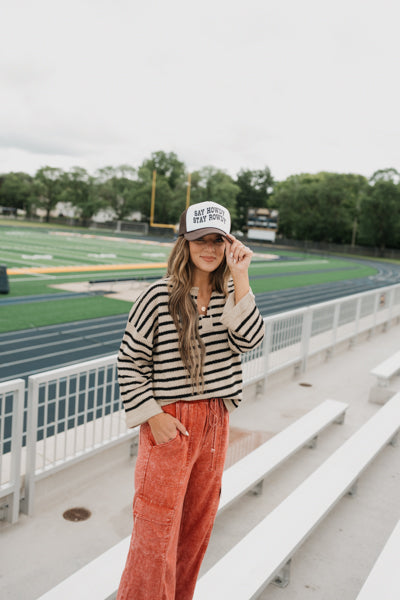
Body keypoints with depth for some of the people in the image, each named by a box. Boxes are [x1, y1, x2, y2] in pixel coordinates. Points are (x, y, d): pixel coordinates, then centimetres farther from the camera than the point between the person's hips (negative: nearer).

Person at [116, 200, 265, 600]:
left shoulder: (230, 295, 3)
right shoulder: (159, 296, -11)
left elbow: (249, 340, -14)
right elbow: (129, 360, -7)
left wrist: (240, 278, -16)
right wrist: (152, 415, -12)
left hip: (215, 420, 5)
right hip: (169, 423, -5)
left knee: (198, 522, 18)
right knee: (158, 526, 2)